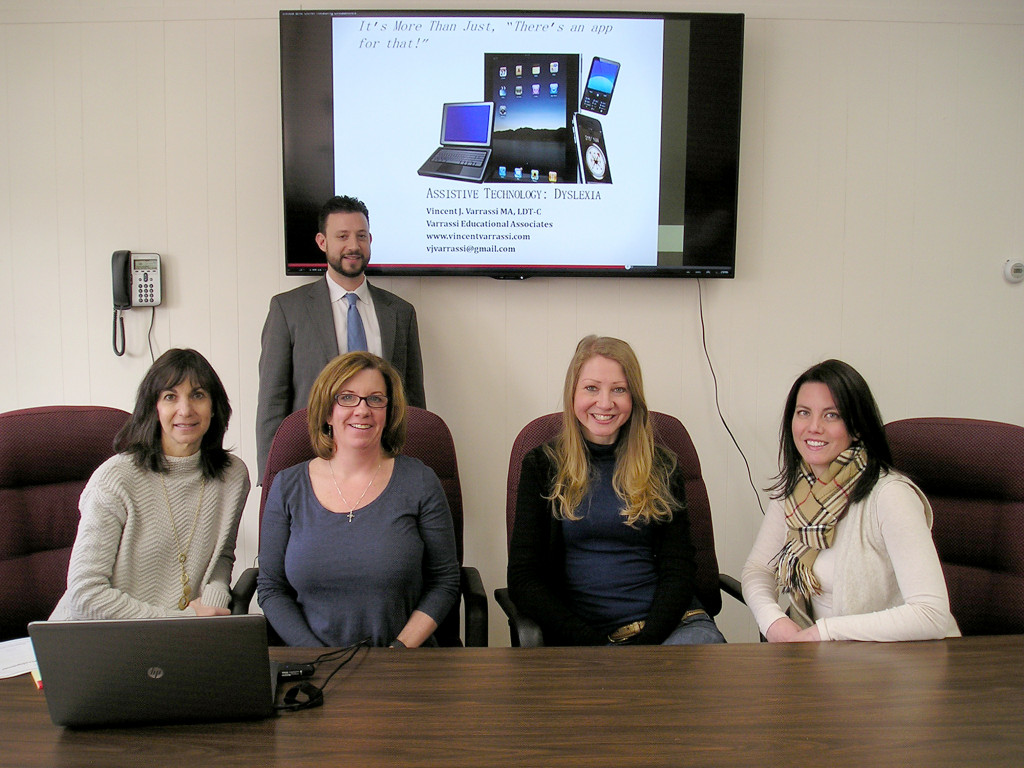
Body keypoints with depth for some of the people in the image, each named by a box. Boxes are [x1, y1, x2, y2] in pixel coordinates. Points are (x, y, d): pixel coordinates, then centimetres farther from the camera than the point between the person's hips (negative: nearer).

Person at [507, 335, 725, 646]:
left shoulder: (661, 468, 12)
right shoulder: (542, 466, 8)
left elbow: (677, 570, 6)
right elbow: (522, 578, 2)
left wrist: (647, 642, -13)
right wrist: (593, 644, -11)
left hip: (669, 625, 2)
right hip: (580, 632, -1)